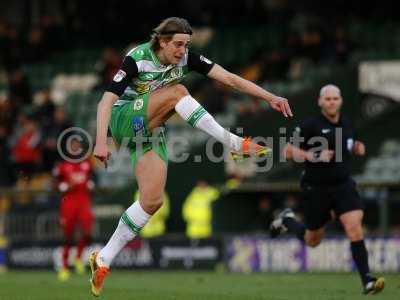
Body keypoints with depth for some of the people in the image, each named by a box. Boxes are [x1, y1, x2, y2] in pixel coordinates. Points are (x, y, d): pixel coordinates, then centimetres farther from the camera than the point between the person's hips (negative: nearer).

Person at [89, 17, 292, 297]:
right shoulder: (138, 59, -21)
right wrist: (101, 140, -39)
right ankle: (234, 144, -28)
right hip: (124, 119, -5)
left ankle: (103, 259, 0)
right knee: (177, 92, -27)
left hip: (150, 131, 5)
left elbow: (228, 77, -12)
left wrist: (270, 97, -20)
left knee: (152, 201, -8)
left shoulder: (186, 58, -7)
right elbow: (107, 99, -26)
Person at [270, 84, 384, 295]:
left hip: (343, 185, 3)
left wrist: (357, 148, 4)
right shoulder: (310, 125, -11)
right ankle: (287, 221, 45)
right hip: (316, 189, -3)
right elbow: (289, 152, -11)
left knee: (354, 228, -19)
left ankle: (367, 281, -18)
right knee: (313, 241, 13)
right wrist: (315, 156, -22)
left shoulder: (346, 124, 7)